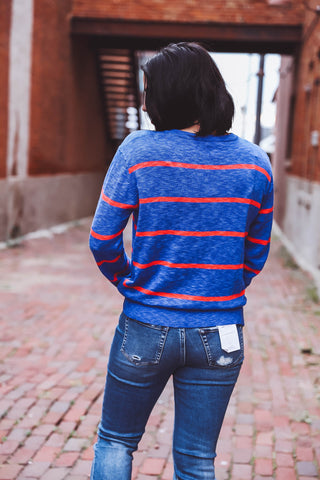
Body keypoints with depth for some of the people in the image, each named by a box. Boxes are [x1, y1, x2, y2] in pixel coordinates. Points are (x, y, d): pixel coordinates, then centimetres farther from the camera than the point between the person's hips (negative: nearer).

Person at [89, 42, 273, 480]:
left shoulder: (138, 151, -11)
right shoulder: (255, 163, -3)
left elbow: (102, 241, -8)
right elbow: (256, 255, 5)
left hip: (146, 330, -2)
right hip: (220, 336, 2)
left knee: (115, 441, 21)